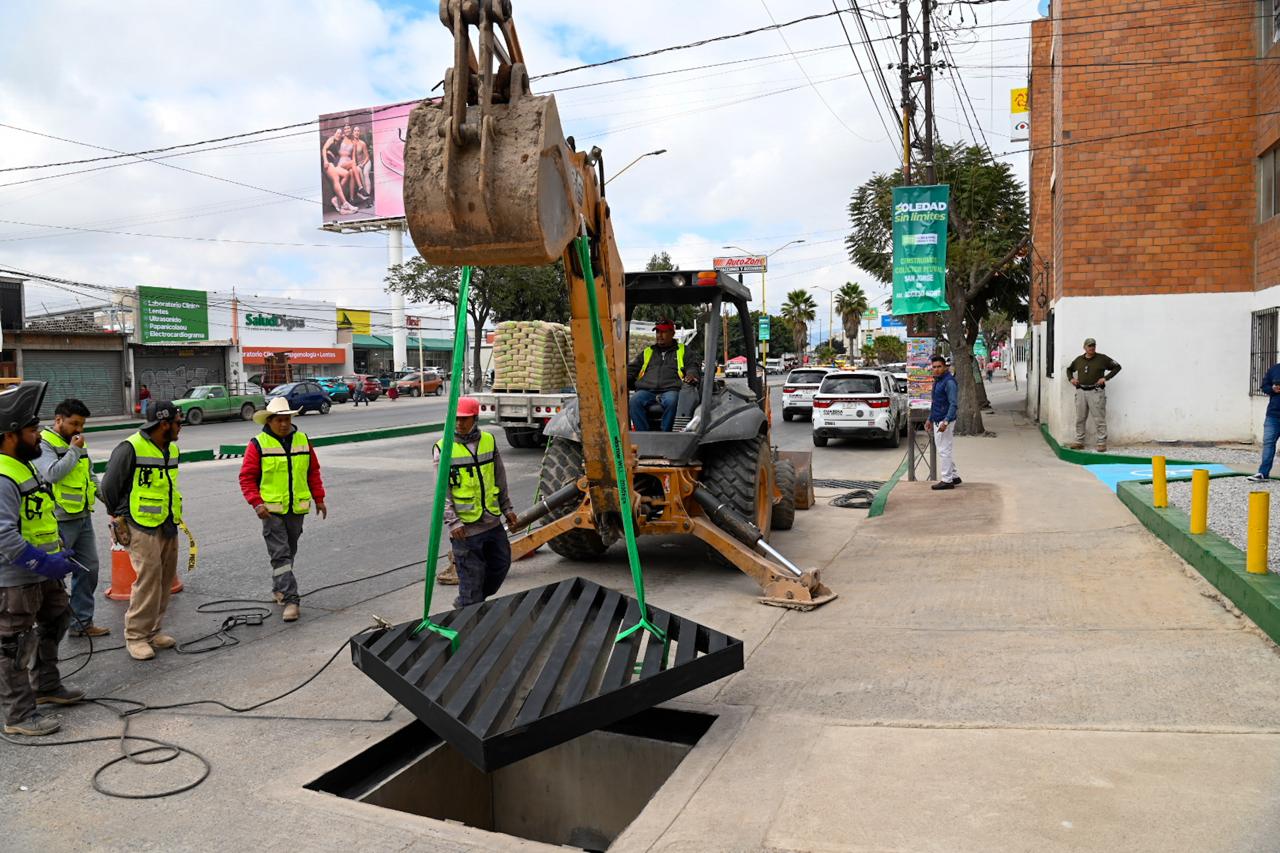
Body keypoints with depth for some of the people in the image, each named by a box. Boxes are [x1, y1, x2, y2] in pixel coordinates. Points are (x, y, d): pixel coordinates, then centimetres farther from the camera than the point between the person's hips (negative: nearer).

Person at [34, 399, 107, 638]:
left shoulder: (77, 443, 14)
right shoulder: (44, 443, -11)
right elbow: (52, 473, -26)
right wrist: (74, 451, -18)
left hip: (83, 517, 8)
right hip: (60, 521, -8)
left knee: (89, 569, 12)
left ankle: (82, 622, 23)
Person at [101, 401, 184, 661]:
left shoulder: (172, 449, 12)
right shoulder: (130, 448, -14)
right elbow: (109, 486, -8)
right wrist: (118, 517, 0)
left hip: (168, 525, 8)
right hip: (141, 526, -8)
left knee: (165, 578, 10)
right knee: (149, 577, -12)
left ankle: (152, 631, 21)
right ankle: (135, 635, 0)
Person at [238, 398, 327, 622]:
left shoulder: (303, 441, 7)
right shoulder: (258, 444, -6)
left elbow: (313, 472, 13)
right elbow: (247, 477, -5)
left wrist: (319, 498, 10)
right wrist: (257, 502, -15)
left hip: (297, 509, 4)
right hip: (271, 510, -4)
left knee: (289, 552, 16)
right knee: (280, 554, -7)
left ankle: (279, 588, 34)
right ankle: (290, 599, -8)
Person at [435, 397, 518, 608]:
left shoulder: (488, 440, 5)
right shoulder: (444, 448, -8)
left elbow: (500, 478, 15)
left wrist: (507, 508, 15)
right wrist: (452, 521, -17)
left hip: (492, 520, 6)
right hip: (465, 526, -6)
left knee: (501, 563, 16)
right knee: (471, 573, 0)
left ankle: (467, 602, 35)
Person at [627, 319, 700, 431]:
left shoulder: (684, 351, 24)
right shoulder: (647, 352, 31)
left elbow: (693, 366, 12)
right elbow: (631, 369, 28)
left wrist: (691, 375, -12)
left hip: (670, 390, -2)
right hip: (646, 390, 2)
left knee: (671, 401, -38)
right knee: (635, 401, -32)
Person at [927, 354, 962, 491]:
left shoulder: (949, 382, -16)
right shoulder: (937, 381, 15)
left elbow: (953, 404, -22)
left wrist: (946, 422, -29)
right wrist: (930, 419, 24)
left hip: (945, 421, -10)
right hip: (937, 421, 10)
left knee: (944, 450, -5)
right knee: (946, 450, 16)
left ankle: (947, 480, 1)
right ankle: (954, 476, 24)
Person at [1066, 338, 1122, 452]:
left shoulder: (1102, 359, 0)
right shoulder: (1079, 359, 12)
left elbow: (1117, 366, 3)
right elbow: (1069, 369, 29)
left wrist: (1106, 378, -6)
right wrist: (1071, 378, 10)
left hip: (1096, 392, -4)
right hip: (1081, 391, 4)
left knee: (1099, 419, -3)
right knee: (1080, 418, 7)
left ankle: (1102, 443, 1)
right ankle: (1079, 441, 14)